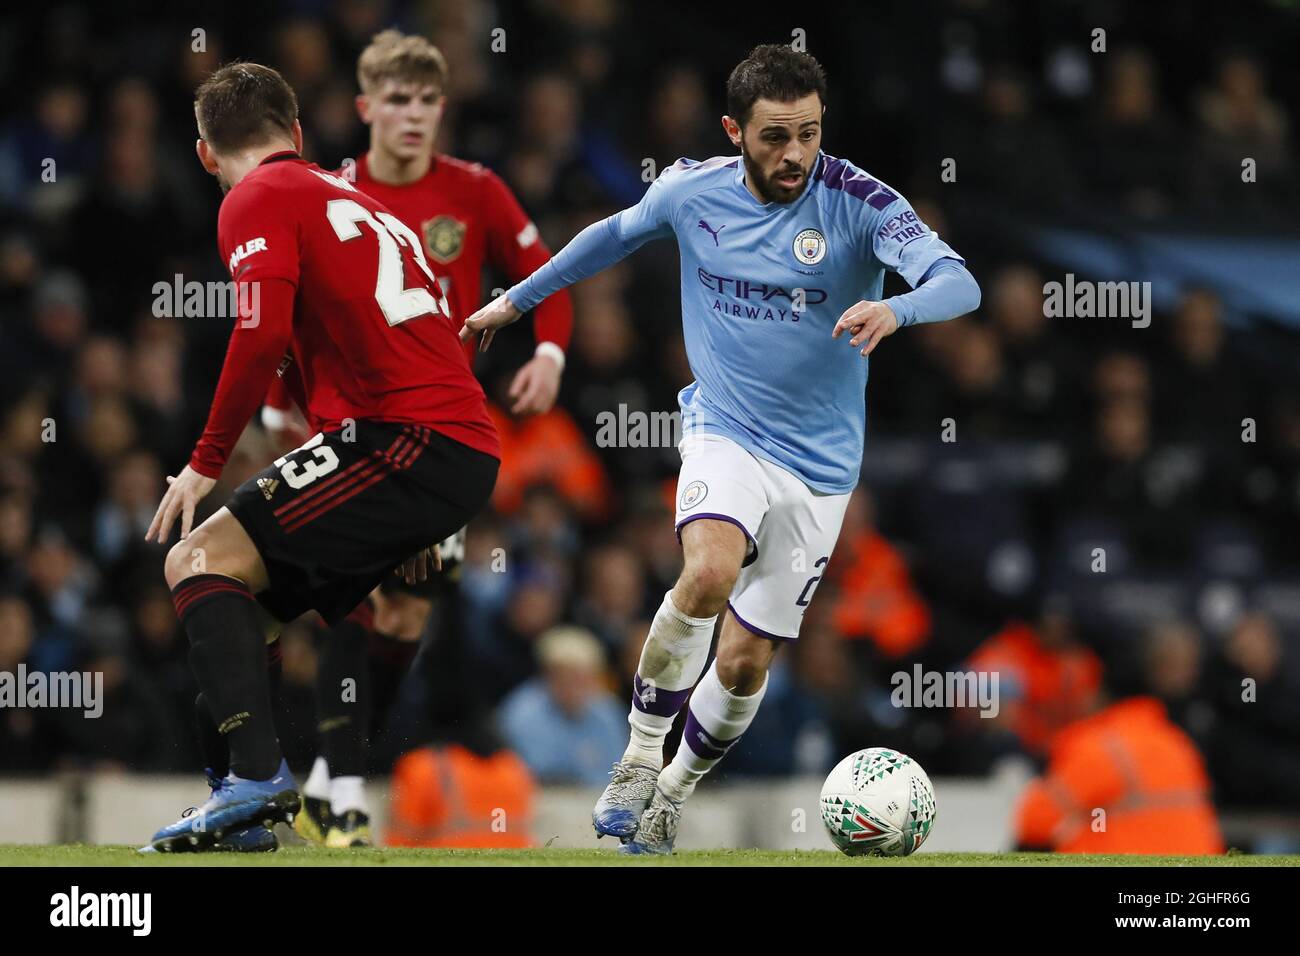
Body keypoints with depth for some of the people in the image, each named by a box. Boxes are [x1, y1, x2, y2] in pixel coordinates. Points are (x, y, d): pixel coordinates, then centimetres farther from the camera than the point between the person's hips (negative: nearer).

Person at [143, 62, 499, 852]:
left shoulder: (259, 200, 2)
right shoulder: (354, 200, 28)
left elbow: (262, 337, -14)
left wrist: (206, 463, -5)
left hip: (408, 436, -8)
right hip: (469, 451, 8)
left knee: (202, 559, -11)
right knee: (251, 600, 15)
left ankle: (258, 779, -27)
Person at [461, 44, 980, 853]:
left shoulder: (859, 202, -15)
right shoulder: (690, 191, -6)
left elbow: (958, 283, -28)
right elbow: (617, 235, 17)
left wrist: (894, 309, -50)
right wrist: (517, 300, 25)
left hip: (818, 464, 0)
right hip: (725, 431, 0)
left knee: (745, 663, 2)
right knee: (709, 574, -31)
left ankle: (676, 790, 30)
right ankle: (640, 757, -13)